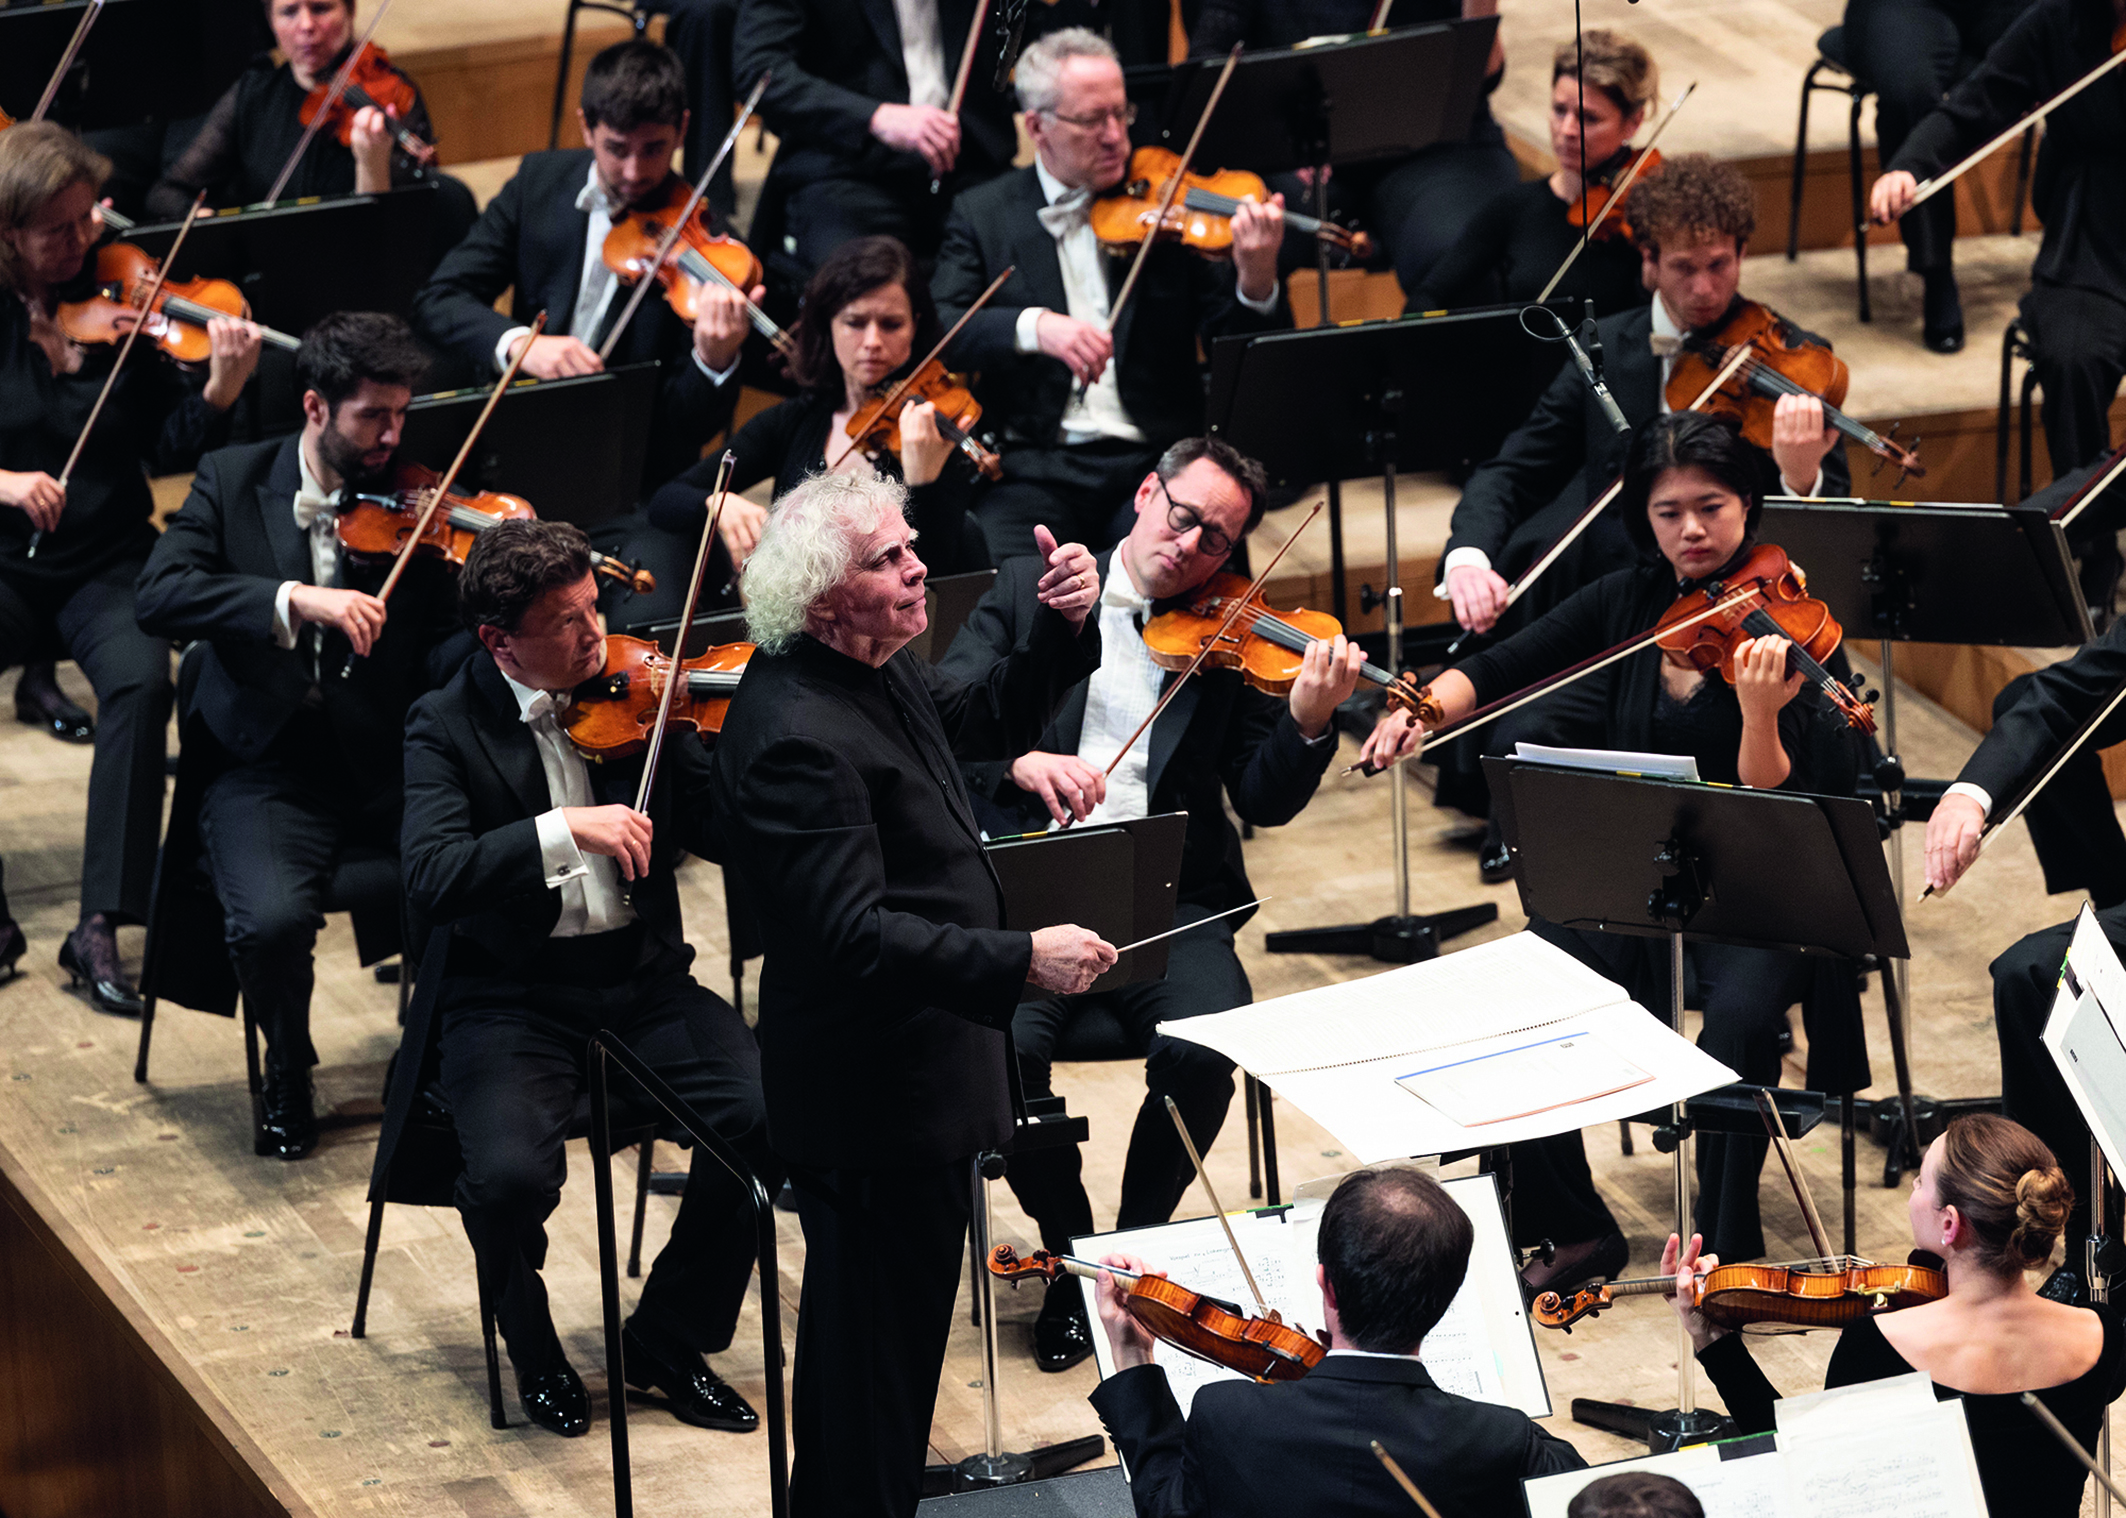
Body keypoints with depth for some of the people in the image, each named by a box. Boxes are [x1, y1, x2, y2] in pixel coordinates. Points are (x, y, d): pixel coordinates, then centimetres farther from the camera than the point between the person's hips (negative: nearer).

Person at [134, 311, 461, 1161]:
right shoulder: (234, 482, 2)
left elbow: (439, 658, -4)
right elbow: (157, 597, -15)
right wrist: (293, 600, -29)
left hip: (389, 762, 1)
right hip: (269, 765, -1)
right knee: (272, 918, -31)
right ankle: (287, 1075, 4)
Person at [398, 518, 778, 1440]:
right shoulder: (448, 727, -5)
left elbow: (730, 830, 2)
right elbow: (430, 883, -21)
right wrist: (563, 831, -31)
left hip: (641, 981, 3)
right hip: (512, 997, -3)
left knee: (770, 1117, -21)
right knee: (511, 1175, -30)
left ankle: (670, 1338, 3)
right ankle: (534, 1353, 5)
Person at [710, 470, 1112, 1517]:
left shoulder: (872, 670, 4)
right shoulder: (795, 738, -27)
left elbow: (990, 720, 21)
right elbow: (852, 934, -32)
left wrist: (1064, 628, 2)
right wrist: (1021, 961, -36)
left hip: (908, 1068, 11)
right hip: (874, 1096, -11)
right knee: (882, 1341, 0)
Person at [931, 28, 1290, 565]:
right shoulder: (982, 215, 10)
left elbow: (1234, 342, 5)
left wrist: (1256, 280, -18)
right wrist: (1032, 326, -23)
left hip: (1155, 461, 1)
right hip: (1035, 470, -1)